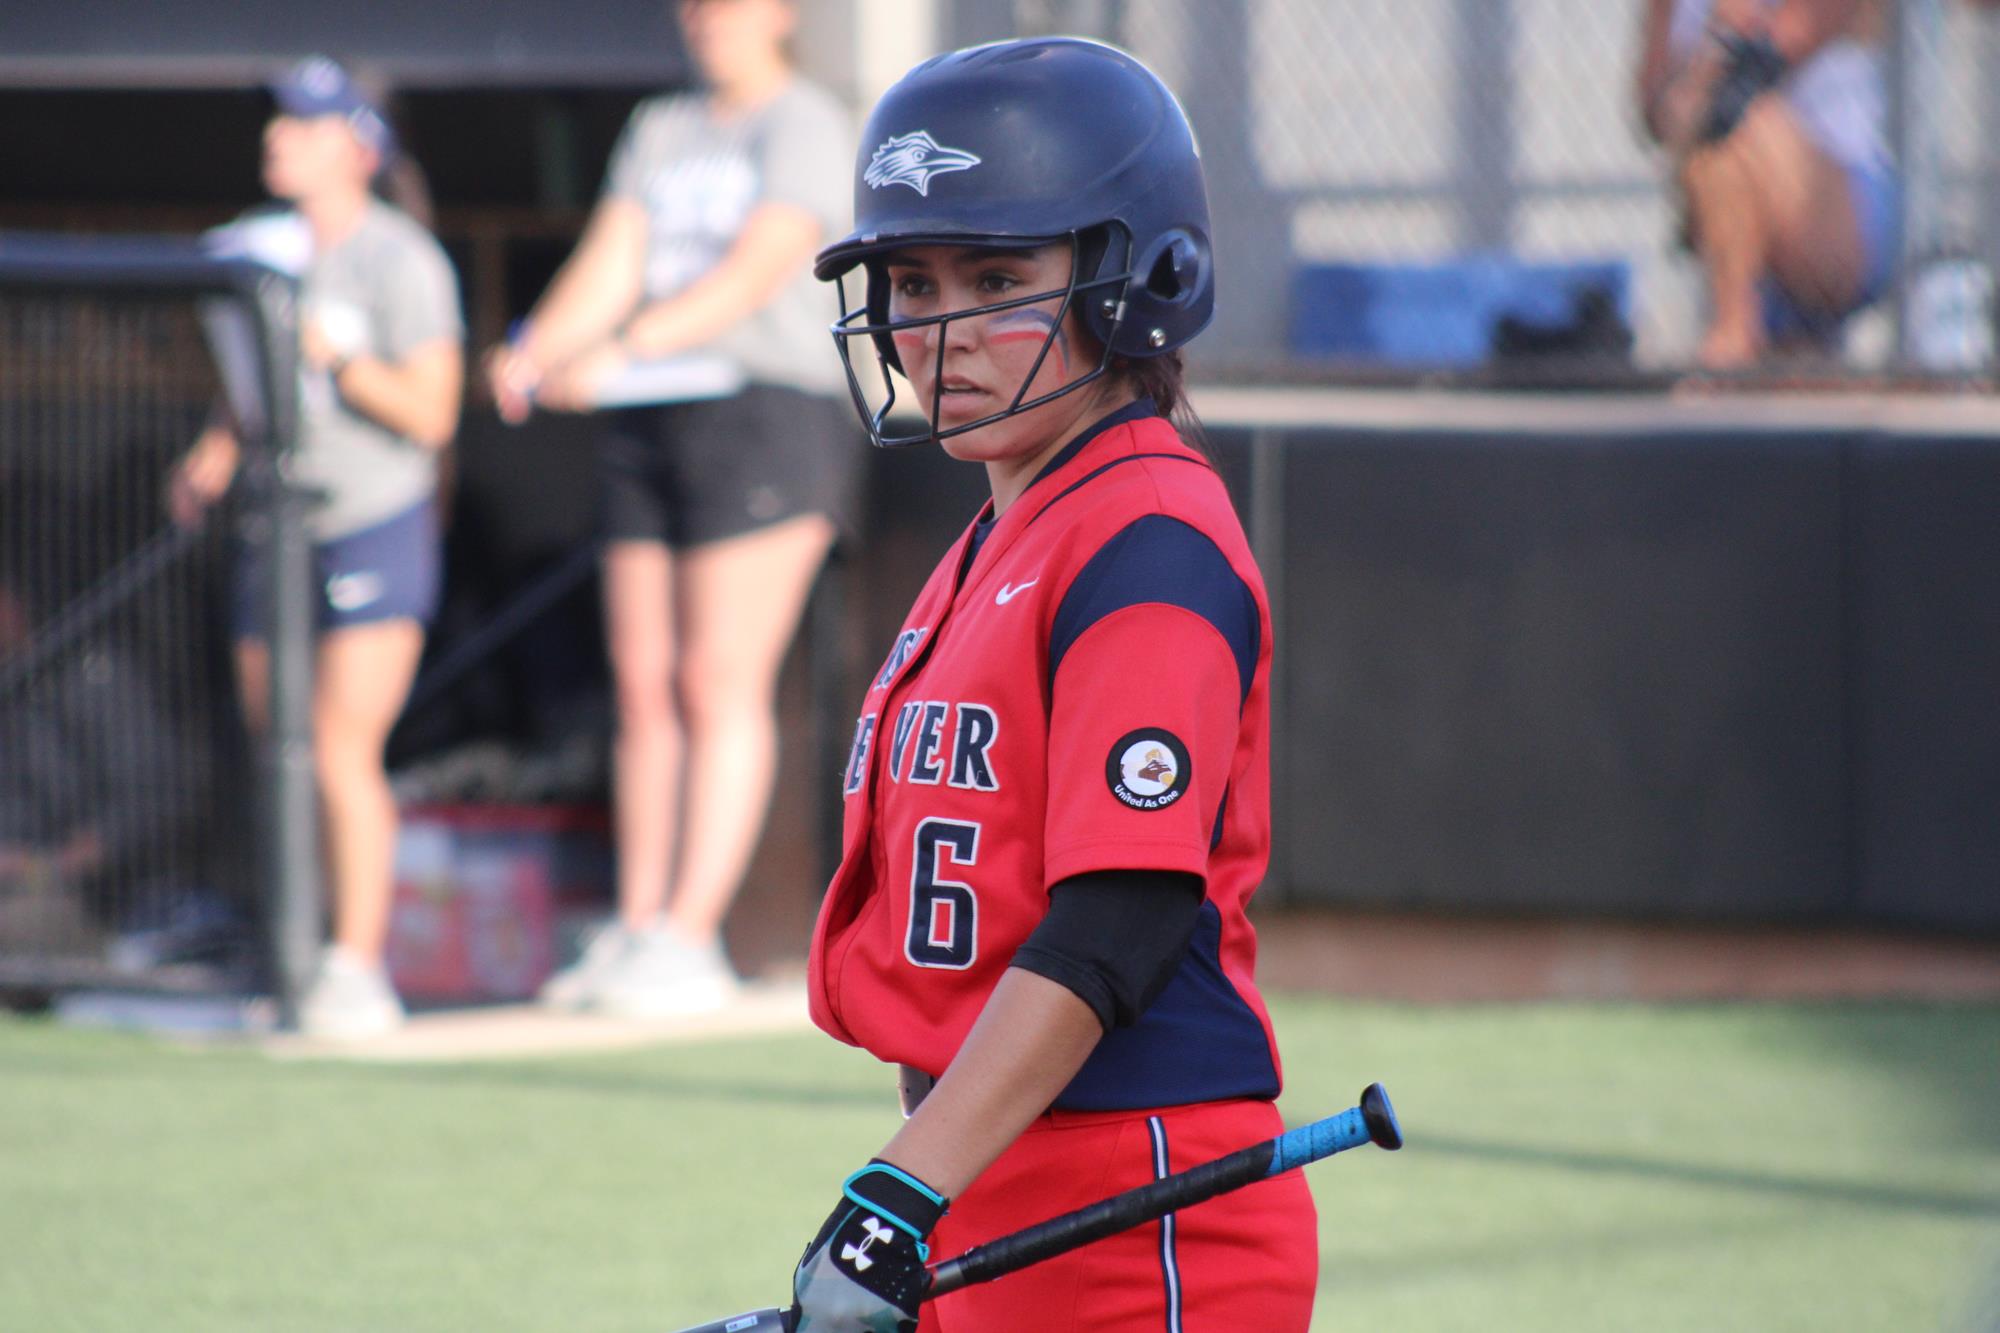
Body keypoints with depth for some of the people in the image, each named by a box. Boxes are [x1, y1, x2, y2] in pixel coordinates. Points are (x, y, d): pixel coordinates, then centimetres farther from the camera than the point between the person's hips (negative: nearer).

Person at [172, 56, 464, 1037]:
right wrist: (220, 451, 4)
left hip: (377, 529, -6)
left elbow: (430, 413, -16)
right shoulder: (259, 248, 10)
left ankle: (358, 970, -10)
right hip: (280, 538, 6)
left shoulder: (401, 260, -10)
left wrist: (330, 353, -25)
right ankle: (290, 963, 10)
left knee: (341, 753, -14)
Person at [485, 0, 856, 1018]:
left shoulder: (807, 126, -4)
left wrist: (622, 351, -28)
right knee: (644, 689, 5)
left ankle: (689, 944, -12)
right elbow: (609, 264, 6)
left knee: (721, 685, -10)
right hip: (648, 433, 7)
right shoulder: (659, 131, 18)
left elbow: (753, 275, -17)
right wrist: (534, 352, -14)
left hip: (767, 411, -7)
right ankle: (637, 930, 8)